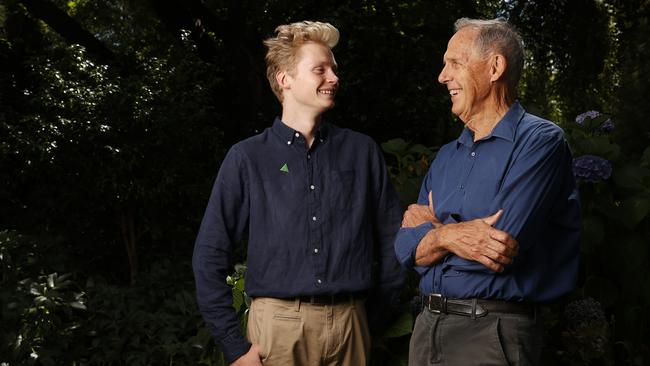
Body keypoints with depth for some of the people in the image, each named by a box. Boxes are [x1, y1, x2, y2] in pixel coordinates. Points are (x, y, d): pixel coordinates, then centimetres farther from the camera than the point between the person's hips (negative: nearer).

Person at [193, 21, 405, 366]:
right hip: (277, 323, -2)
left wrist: (375, 311, 6)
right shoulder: (247, 157, -1)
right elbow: (210, 254, -2)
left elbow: (393, 238, 9)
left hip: (349, 324, 2)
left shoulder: (362, 151, 5)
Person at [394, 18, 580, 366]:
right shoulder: (446, 157, 12)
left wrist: (431, 225, -5)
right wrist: (447, 235, -17)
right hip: (427, 325, 6)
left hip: (491, 332, -6)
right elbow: (407, 249, 4)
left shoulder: (540, 141, -10)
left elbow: (502, 248, -21)